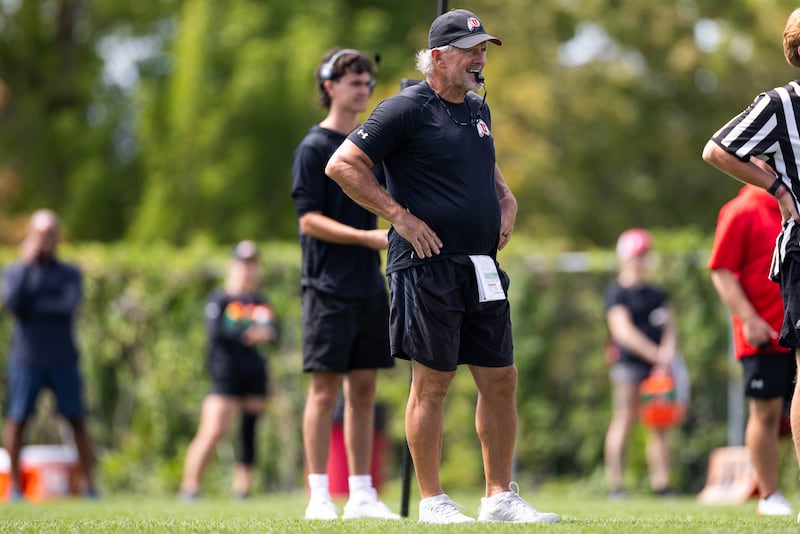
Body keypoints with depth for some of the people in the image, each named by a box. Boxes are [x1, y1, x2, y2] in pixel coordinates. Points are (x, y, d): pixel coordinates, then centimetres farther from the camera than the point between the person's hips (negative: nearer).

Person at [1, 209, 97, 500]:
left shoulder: (69, 274, 9)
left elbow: (70, 306, -8)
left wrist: (34, 306, -8)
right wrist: (27, 265, -9)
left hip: (63, 360, 0)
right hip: (26, 359, 0)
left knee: (77, 420, -3)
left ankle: (89, 484, -2)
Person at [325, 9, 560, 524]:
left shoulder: (478, 109, 16)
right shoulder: (406, 109, -8)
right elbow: (342, 165, -12)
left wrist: (507, 198, 15)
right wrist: (401, 216, -15)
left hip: (483, 268, 8)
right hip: (429, 267, -8)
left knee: (501, 379, 7)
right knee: (433, 381, -3)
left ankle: (501, 496, 14)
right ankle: (432, 500, 5)